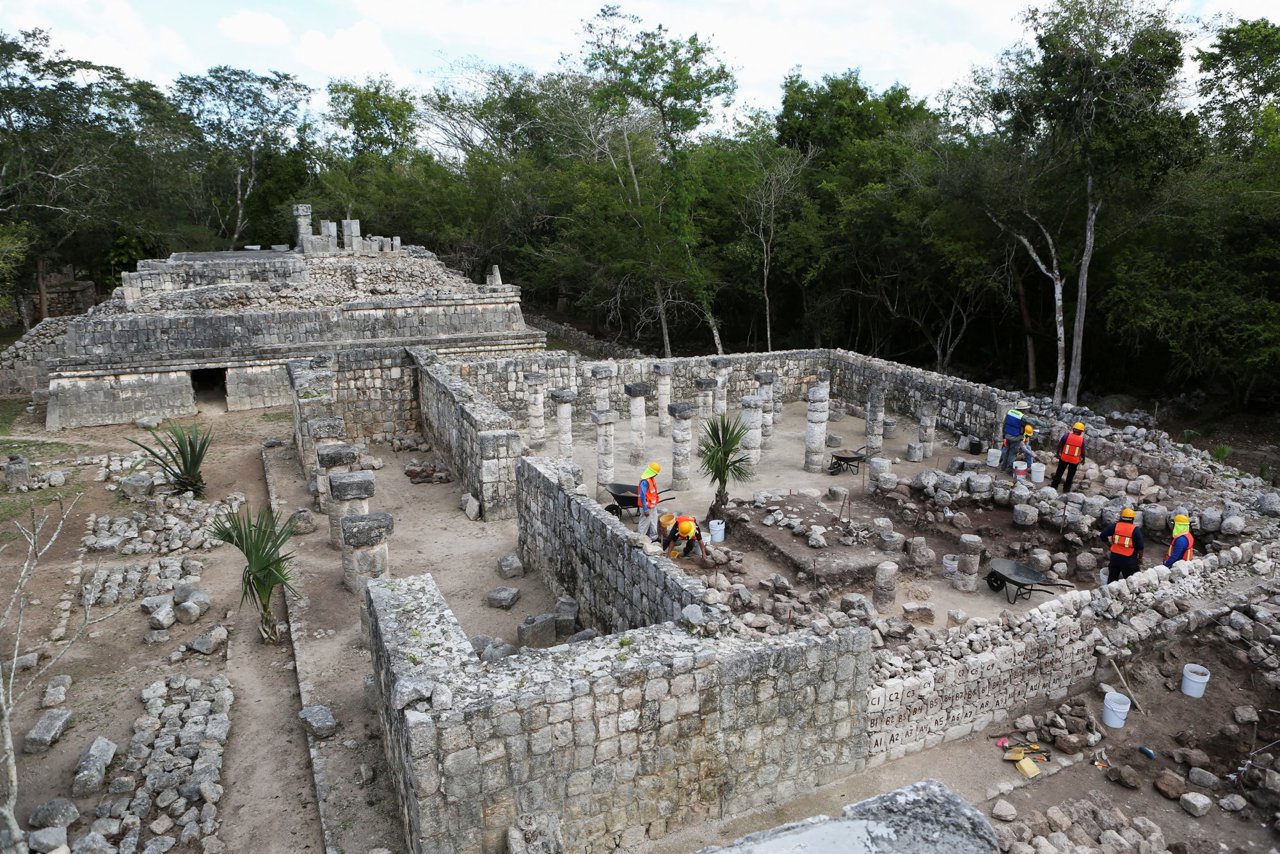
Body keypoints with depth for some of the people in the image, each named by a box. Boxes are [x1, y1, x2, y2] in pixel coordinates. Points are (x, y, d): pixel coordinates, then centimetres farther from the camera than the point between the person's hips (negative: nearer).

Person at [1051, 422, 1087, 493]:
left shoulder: (1066, 435, -14)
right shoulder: (1082, 439, -15)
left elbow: (1059, 445, -8)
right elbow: (1083, 451, -8)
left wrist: (1058, 453, 7)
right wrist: (1083, 459, 9)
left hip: (1064, 458, 1)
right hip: (1075, 460, 0)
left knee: (1059, 472, 18)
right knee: (1071, 474, 17)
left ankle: (1054, 485, 27)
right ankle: (1067, 488, 27)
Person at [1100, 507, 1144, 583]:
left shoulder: (1115, 526, -3)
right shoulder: (1135, 530, -12)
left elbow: (1103, 536, 1)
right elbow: (1140, 547, -11)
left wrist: (1110, 545, 14)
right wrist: (1140, 558, 2)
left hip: (1115, 557, 4)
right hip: (1129, 560, -4)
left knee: (1112, 578, 17)